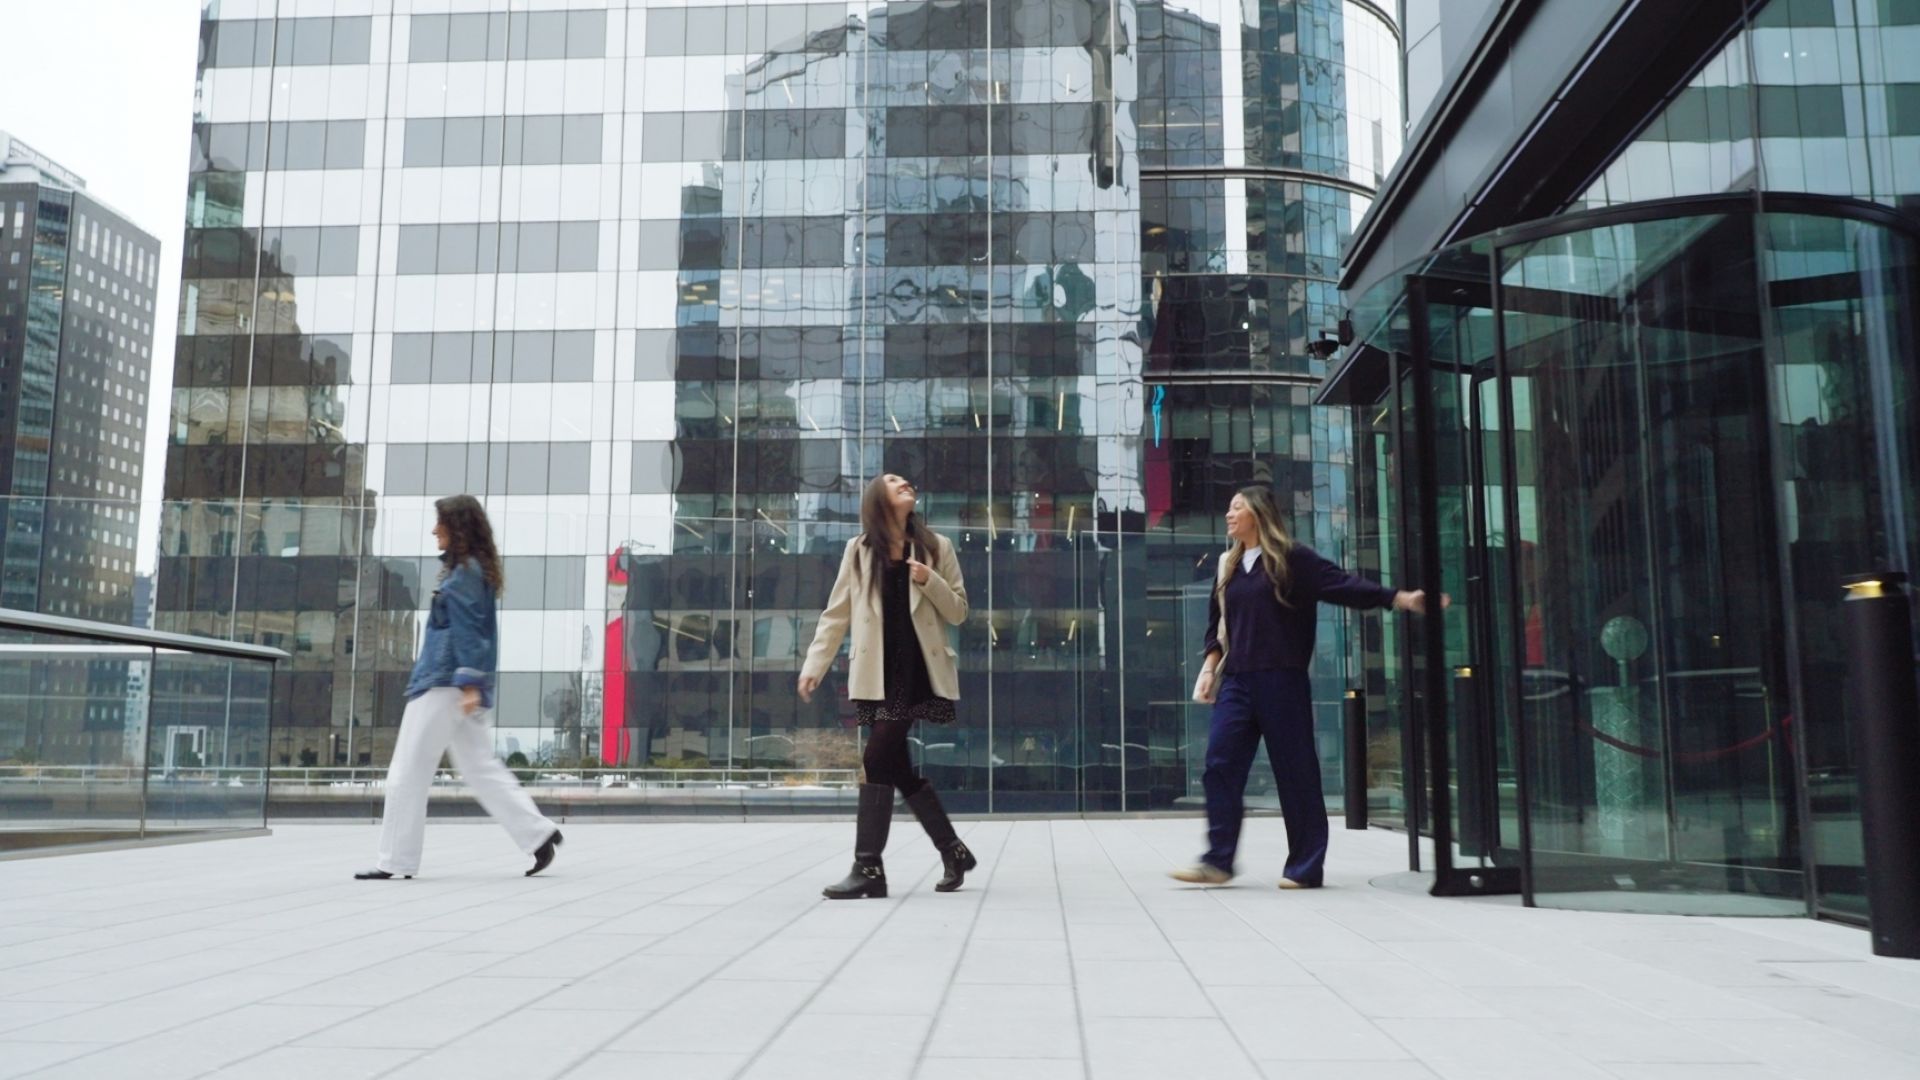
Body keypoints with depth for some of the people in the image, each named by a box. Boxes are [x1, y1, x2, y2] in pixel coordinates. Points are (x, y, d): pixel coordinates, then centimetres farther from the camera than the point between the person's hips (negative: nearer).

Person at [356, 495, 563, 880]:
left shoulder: (464, 571, -10)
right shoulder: (473, 569, 17)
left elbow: (467, 629, -18)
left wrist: (469, 683, -22)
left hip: (446, 684, -10)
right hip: (456, 685, 10)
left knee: (408, 773, -2)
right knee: (481, 769, 10)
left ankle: (396, 860, 4)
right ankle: (538, 834, 5)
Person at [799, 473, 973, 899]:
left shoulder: (935, 546, 8)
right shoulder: (859, 550, 11)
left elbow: (959, 612, 6)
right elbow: (837, 614, 9)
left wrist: (930, 581, -11)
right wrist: (814, 664, -1)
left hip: (917, 670, -3)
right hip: (878, 674, 3)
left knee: (879, 759, -14)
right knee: (897, 766, 2)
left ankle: (867, 867, -10)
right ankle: (952, 852, 18)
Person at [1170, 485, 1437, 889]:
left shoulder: (1291, 559, -3)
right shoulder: (1228, 567, 16)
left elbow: (1341, 584, -9)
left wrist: (1400, 598, -17)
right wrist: (1209, 667, 8)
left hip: (1281, 681, -6)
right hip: (1236, 682, 6)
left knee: (1297, 773, 0)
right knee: (1220, 767, -3)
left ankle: (1305, 867, 8)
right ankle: (1218, 860, 1)